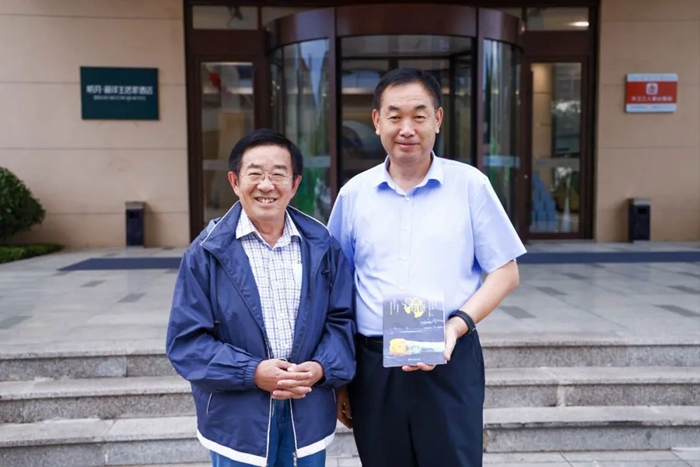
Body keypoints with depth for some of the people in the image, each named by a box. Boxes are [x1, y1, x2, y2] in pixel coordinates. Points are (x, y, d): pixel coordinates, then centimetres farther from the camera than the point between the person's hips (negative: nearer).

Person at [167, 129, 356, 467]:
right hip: (237, 419, -2)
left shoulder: (322, 246, 1)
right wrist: (252, 372, -18)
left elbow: (342, 320, 4)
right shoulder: (207, 252, -7)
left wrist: (321, 368, -14)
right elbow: (185, 339, -8)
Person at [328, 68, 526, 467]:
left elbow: (505, 272, 1)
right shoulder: (354, 194, 3)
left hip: (451, 363, -2)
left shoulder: (470, 185, -3)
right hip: (373, 364, 2)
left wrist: (458, 324, -15)